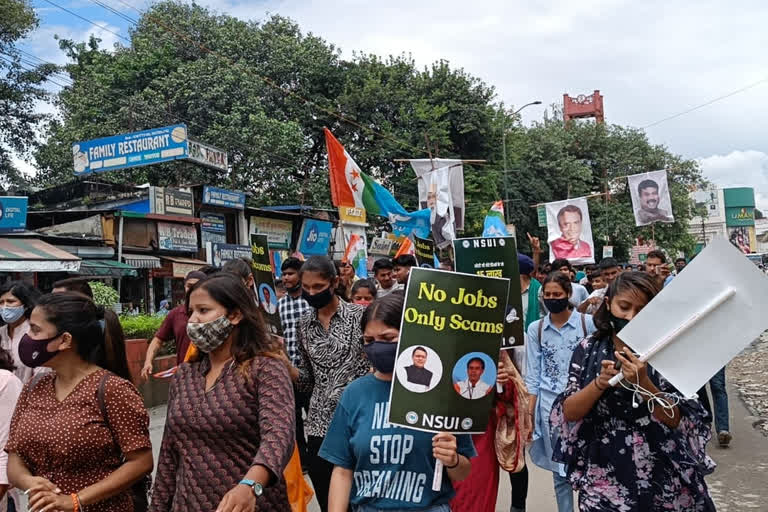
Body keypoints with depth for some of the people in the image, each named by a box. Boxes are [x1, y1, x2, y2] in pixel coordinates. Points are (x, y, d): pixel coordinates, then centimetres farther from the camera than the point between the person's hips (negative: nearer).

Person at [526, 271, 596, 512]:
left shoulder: (588, 323, -3)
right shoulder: (535, 329, 3)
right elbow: (532, 376, 5)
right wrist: (529, 414, 1)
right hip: (550, 406, 2)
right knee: (560, 471, 10)